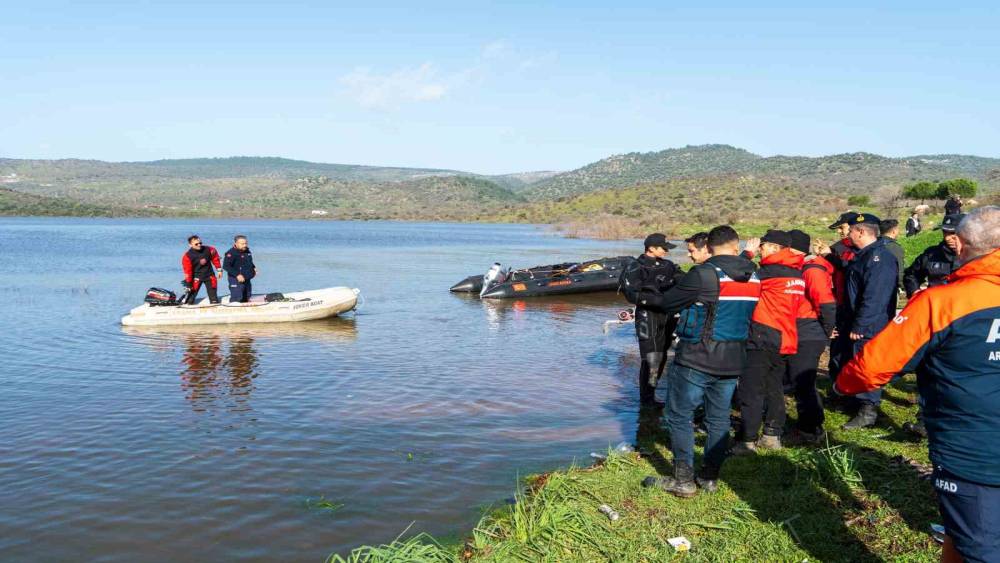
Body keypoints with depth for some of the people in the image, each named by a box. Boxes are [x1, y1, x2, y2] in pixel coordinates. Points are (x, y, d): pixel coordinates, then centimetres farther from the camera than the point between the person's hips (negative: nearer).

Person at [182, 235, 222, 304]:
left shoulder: (208, 250, -12)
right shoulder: (187, 256, -18)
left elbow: (215, 259, 6)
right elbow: (188, 271, -14)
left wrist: (219, 270, 7)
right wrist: (188, 284, -11)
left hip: (209, 275, 2)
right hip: (196, 277, -2)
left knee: (213, 296, 5)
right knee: (192, 294, -7)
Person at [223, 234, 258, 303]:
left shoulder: (247, 251, 10)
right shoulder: (231, 253, -17)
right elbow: (226, 266, -23)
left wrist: (254, 268, 9)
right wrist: (237, 274, -29)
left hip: (247, 279, 9)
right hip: (236, 280, -9)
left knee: (246, 299, 18)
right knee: (236, 300, -13)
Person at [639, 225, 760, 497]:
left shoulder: (704, 274, -15)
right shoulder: (753, 277, 4)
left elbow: (668, 302, -7)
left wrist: (645, 298, 11)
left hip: (696, 359, -6)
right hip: (733, 361, 6)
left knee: (680, 416, 4)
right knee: (719, 419, 14)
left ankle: (684, 480, 6)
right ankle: (710, 477, 21)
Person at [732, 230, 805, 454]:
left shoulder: (771, 271, -14)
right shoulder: (796, 272, 10)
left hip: (762, 340, -8)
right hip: (786, 340, 8)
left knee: (751, 392, -3)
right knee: (774, 389, 16)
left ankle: (747, 440, -2)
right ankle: (773, 435, 22)